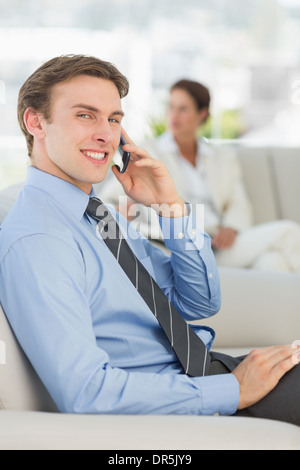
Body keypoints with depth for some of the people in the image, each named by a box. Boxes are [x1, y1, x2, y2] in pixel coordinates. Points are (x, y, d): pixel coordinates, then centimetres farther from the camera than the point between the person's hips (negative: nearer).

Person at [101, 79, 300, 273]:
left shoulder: (224, 157, 24)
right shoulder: (149, 152, 14)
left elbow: (239, 207, 18)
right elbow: (111, 190, 5)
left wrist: (231, 228, -5)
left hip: (218, 246, 4)